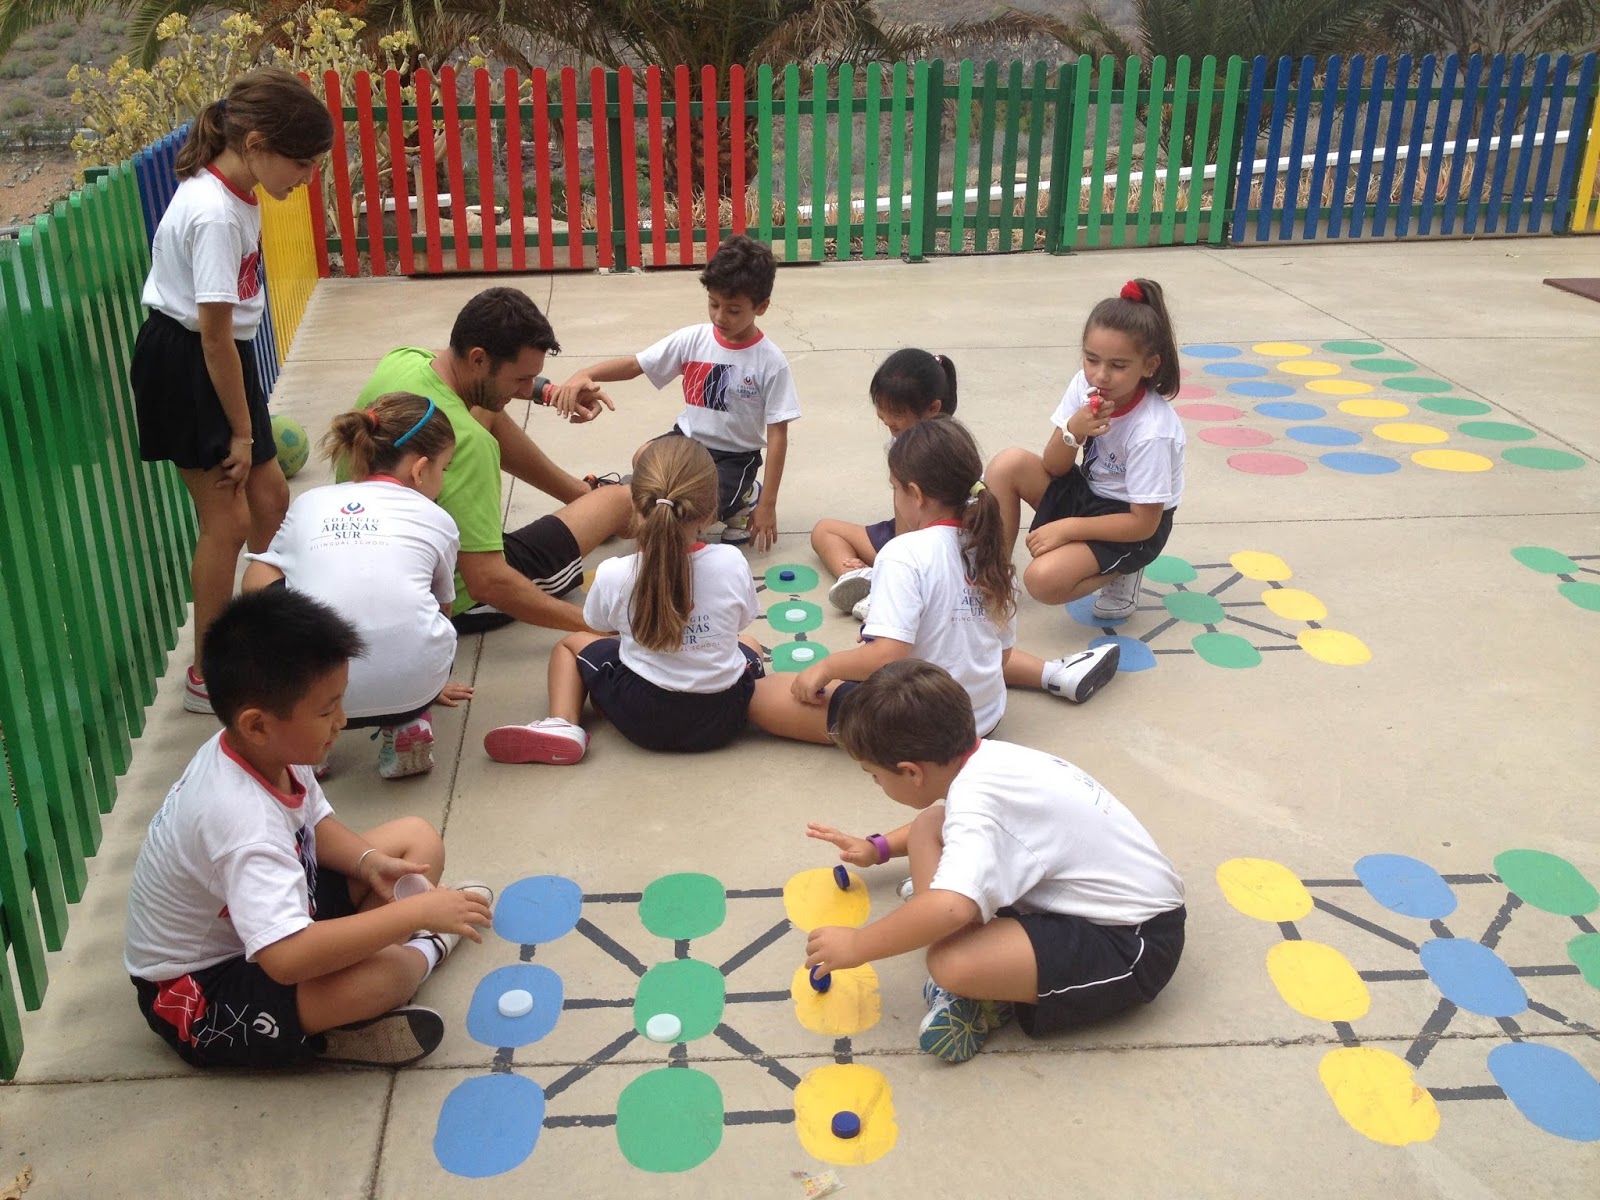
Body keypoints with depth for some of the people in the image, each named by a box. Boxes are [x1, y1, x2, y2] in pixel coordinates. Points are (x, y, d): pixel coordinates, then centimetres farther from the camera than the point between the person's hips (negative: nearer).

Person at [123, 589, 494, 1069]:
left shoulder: (265, 750, -12)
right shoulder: (240, 819, -39)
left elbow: (317, 824, 8)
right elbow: (287, 958, -48)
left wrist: (366, 861, -13)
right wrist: (414, 912, -42)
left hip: (273, 913, 9)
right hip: (198, 992, -9)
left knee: (418, 838, 7)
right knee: (380, 974, -36)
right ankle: (424, 951, -3)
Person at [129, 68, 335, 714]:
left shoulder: (232, 189, 3)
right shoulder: (215, 214, -25)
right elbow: (215, 335, -23)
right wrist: (241, 431, -15)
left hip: (217, 357, 9)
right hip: (184, 364, -9)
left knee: (269, 497, 16)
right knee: (229, 519, -4)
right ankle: (207, 677, 10)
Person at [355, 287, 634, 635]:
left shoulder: (400, 359, -12)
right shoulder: (462, 440, -36)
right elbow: (487, 584, -36)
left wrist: (547, 391, 8)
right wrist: (593, 621, -29)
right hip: (456, 602, -7)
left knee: (488, 412, 16)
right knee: (621, 499, 3)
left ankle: (585, 493, 35)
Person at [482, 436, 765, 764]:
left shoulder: (614, 575, -17)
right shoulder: (732, 563, -17)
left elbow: (598, 623, 5)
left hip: (642, 720, -1)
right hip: (721, 720, 1)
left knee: (570, 644, 24)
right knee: (750, 647, 34)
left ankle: (562, 723, 2)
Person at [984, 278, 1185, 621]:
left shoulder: (1152, 431, -29)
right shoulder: (1084, 386, -13)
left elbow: (1144, 523, -23)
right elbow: (1053, 468, -6)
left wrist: (1067, 528, -24)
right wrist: (1073, 433, -28)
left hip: (1131, 527, -6)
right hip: (1087, 493, 6)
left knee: (1044, 580, -28)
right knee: (1007, 464, -17)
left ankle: (1119, 573, 3)